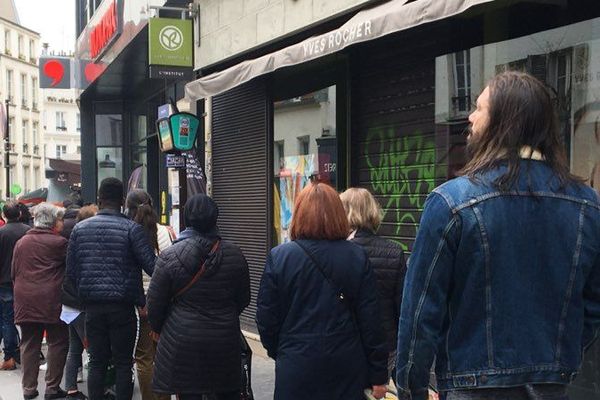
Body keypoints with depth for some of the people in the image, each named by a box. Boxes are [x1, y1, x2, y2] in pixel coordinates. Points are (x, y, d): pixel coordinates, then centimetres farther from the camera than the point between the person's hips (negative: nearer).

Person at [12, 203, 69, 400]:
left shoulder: (21, 242, 8)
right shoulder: (59, 242, -9)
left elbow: (14, 272, 14)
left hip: (25, 301, 5)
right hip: (51, 300, -5)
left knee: (29, 344, 11)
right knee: (57, 343, 5)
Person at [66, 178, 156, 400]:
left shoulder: (80, 229, 4)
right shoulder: (131, 229, -8)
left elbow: (71, 271, 7)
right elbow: (152, 266, -13)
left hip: (93, 306, 3)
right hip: (123, 306, -3)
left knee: (97, 363, 11)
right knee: (123, 364, 5)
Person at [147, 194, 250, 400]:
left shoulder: (169, 257, -9)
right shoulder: (234, 254, -2)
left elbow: (155, 304, -3)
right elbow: (244, 299, 8)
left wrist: (159, 329, 16)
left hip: (182, 343, -2)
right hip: (225, 342, 2)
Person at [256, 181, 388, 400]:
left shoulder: (279, 257, -7)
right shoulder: (357, 257, -4)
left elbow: (266, 318, -2)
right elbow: (370, 320, -5)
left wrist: (277, 352, 17)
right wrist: (378, 374, 3)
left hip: (297, 367, -1)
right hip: (347, 369, 1)